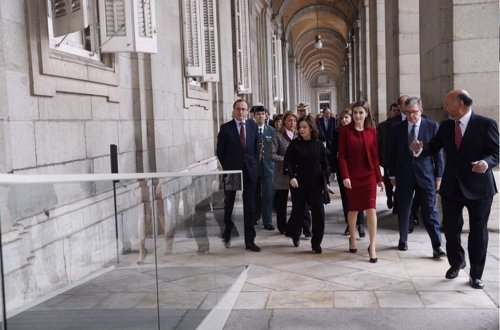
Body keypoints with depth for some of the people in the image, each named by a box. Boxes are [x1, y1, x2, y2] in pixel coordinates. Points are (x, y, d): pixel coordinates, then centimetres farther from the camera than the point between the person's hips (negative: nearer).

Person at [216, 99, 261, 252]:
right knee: (229, 205, 11)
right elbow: (220, 151, 1)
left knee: (249, 207, 3)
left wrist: (253, 164, 6)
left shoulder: (253, 126, 4)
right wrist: (227, 167, 1)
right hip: (231, 171, -2)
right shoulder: (225, 128, -4)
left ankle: (250, 241, 9)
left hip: (249, 171, 2)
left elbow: (255, 147, 12)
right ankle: (227, 235, 30)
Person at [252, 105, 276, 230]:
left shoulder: (271, 130, 5)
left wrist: (272, 159, -3)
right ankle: (255, 217, 29)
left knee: (268, 195, -2)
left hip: (267, 167, 1)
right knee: (255, 194, 11)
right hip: (253, 167, -1)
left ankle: (267, 222, 2)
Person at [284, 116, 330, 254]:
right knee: (298, 211, 9)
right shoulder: (295, 144, -1)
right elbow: (288, 162, -7)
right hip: (299, 184, -1)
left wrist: (326, 180, -2)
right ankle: (294, 234, 38)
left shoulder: (319, 145, 4)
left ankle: (316, 243, 6)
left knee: (319, 213, -6)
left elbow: (325, 164, 7)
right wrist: (291, 177, -22)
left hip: (315, 184, 1)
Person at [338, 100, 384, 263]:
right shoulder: (345, 130, -3)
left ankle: (372, 246, -1)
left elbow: (375, 155, 4)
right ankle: (352, 239, 32)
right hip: (352, 175, -1)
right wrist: (345, 176, -15)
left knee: (371, 209, -7)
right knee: (353, 209, 11)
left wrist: (379, 178, 2)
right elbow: (341, 155, -6)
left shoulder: (371, 131, 2)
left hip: (369, 175, 1)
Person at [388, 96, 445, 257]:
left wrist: (438, 175, -3)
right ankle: (403, 240, 26)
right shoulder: (398, 128, 3)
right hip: (404, 175, 2)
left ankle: (437, 245, 1)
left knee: (430, 210, -2)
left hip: (425, 174, -2)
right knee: (403, 209, 12)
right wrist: (392, 175, 5)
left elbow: (438, 151, -1)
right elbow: (392, 153, 6)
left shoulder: (432, 126, -2)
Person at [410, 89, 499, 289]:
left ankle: (476, 274, 22)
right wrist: (420, 150, -16)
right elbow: (433, 147, 5)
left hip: (478, 187, -4)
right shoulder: (445, 126, 4)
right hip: (451, 186, 4)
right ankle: (456, 262, 37)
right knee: (451, 228, 13)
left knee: (478, 231, 8)